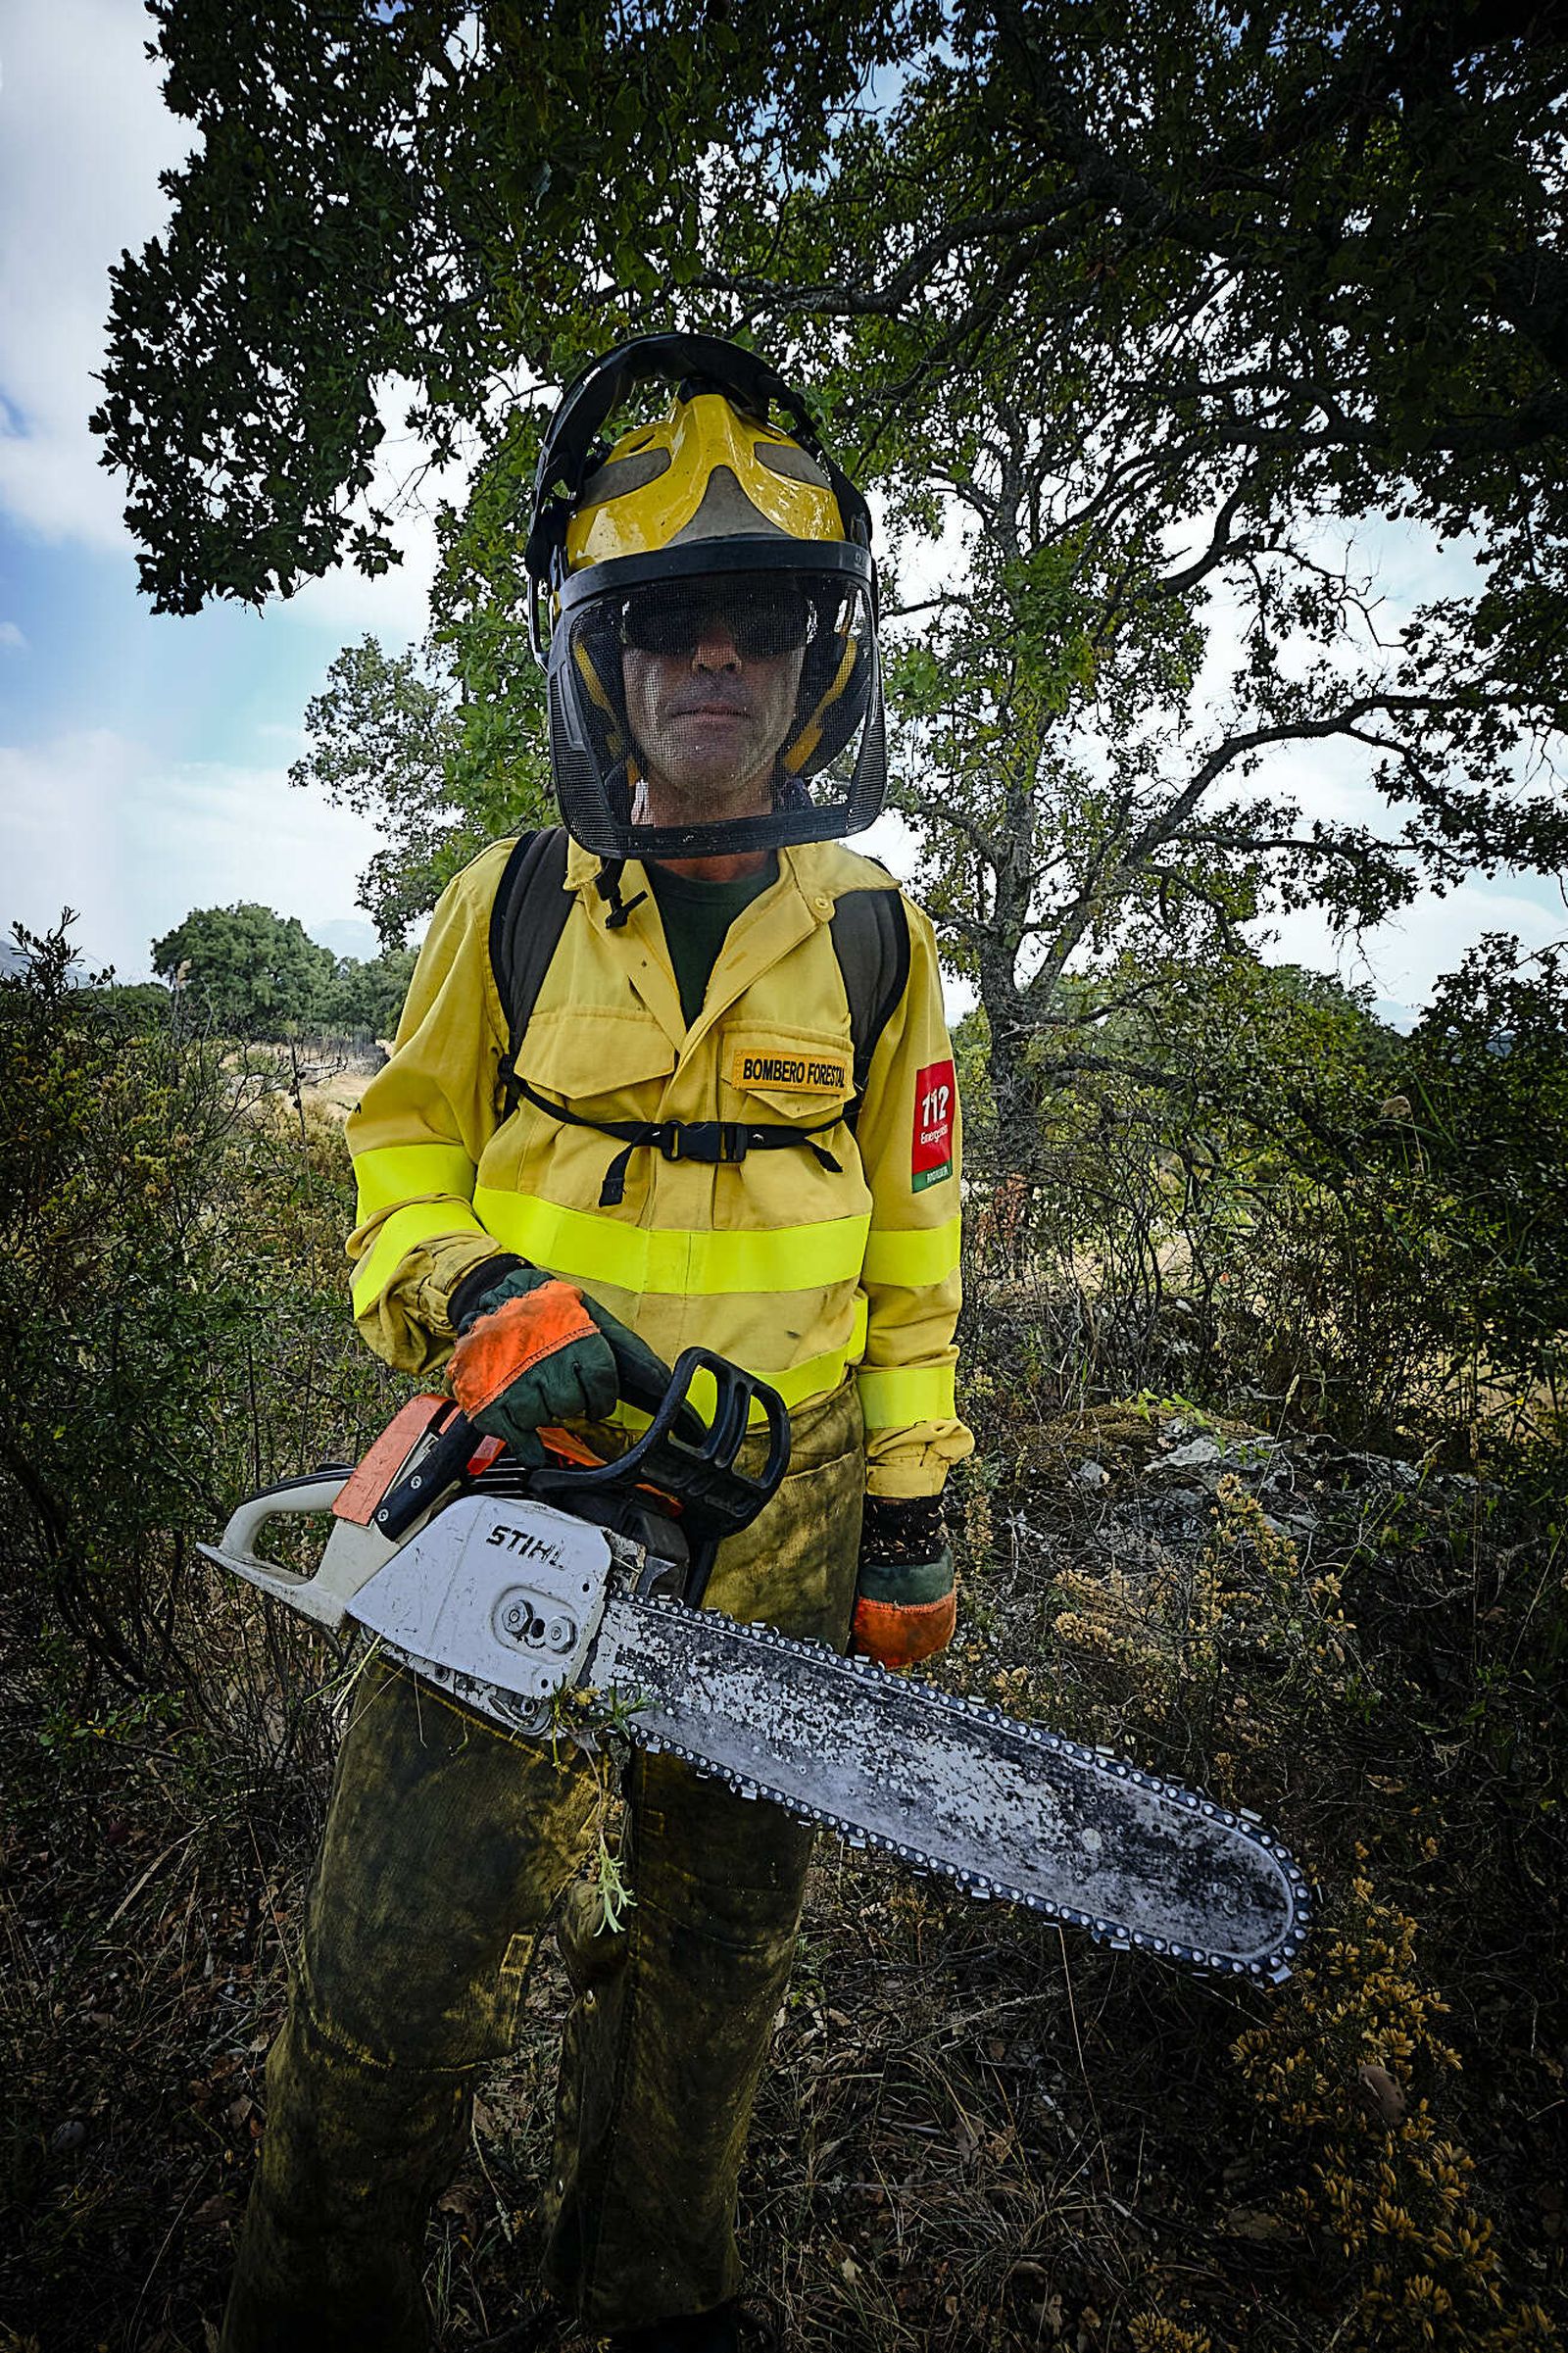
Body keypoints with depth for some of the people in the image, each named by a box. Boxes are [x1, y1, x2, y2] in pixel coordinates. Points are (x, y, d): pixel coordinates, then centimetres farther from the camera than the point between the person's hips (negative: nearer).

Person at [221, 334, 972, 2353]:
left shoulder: (872, 939, 3)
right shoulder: (511, 904, 1)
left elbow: (912, 1247, 5)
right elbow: (402, 1160, 6)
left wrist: (910, 1521, 4)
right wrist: (478, 1300, -16)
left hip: (782, 1506, 2)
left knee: (715, 1949, 20)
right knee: (401, 1963, 5)